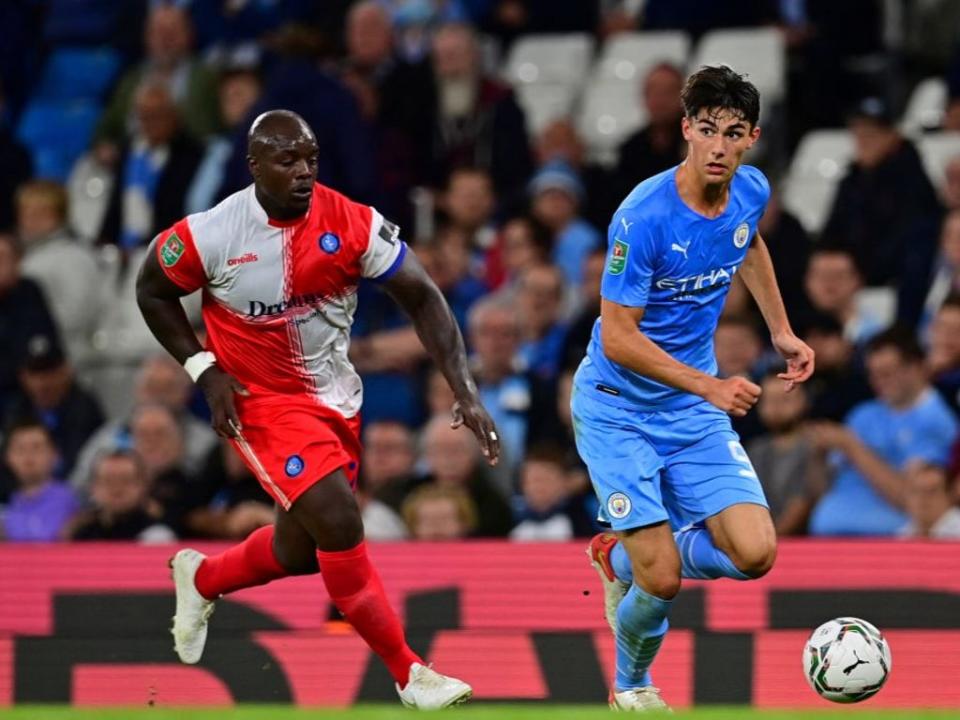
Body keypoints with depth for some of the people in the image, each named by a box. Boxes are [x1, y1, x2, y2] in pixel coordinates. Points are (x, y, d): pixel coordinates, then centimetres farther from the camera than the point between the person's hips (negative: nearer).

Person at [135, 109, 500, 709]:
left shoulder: (353, 224, -15)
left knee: (301, 551, 15)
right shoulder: (212, 235, -19)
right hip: (264, 400, -4)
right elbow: (153, 292, -1)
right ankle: (408, 673, -7)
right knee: (340, 525, -20)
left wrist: (465, 390, -18)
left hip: (338, 400, 5)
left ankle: (201, 579, 47)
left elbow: (423, 300, -9)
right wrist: (206, 370, -11)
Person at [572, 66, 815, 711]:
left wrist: (781, 332, 18)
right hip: (618, 411, -6)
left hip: (696, 412, 6)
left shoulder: (751, 193, -4)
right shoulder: (644, 217, -25)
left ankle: (623, 557, 20)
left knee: (754, 555, -10)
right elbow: (617, 339, -23)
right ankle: (632, 686, 22)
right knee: (664, 581, -11)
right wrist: (710, 386, -27)